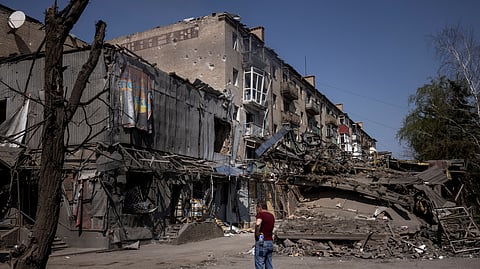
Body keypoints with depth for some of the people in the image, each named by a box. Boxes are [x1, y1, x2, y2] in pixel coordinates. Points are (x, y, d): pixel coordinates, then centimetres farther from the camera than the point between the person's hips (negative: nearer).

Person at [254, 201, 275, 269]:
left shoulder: (260, 214, -11)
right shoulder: (271, 216, 14)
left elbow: (258, 224, -30)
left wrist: (257, 233, -18)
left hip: (261, 242, -8)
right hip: (270, 242, 8)